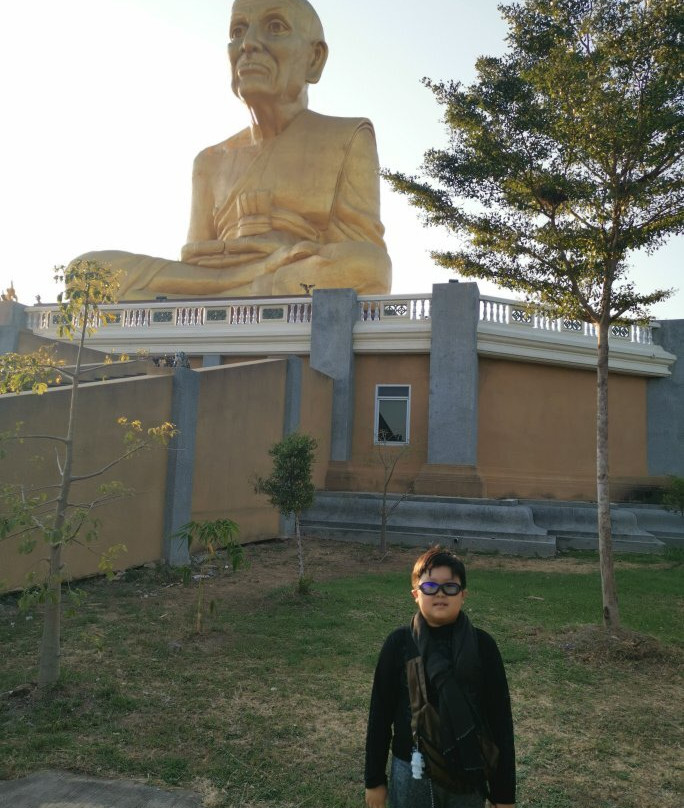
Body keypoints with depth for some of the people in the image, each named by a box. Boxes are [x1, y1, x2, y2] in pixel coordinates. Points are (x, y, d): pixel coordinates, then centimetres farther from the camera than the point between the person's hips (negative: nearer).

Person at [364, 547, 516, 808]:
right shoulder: (398, 644, -10)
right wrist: (375, 779, 3)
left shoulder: (482, 645, -10)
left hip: (468, 774, 0)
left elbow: (499, 718, -4)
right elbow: (381, 713, -2)